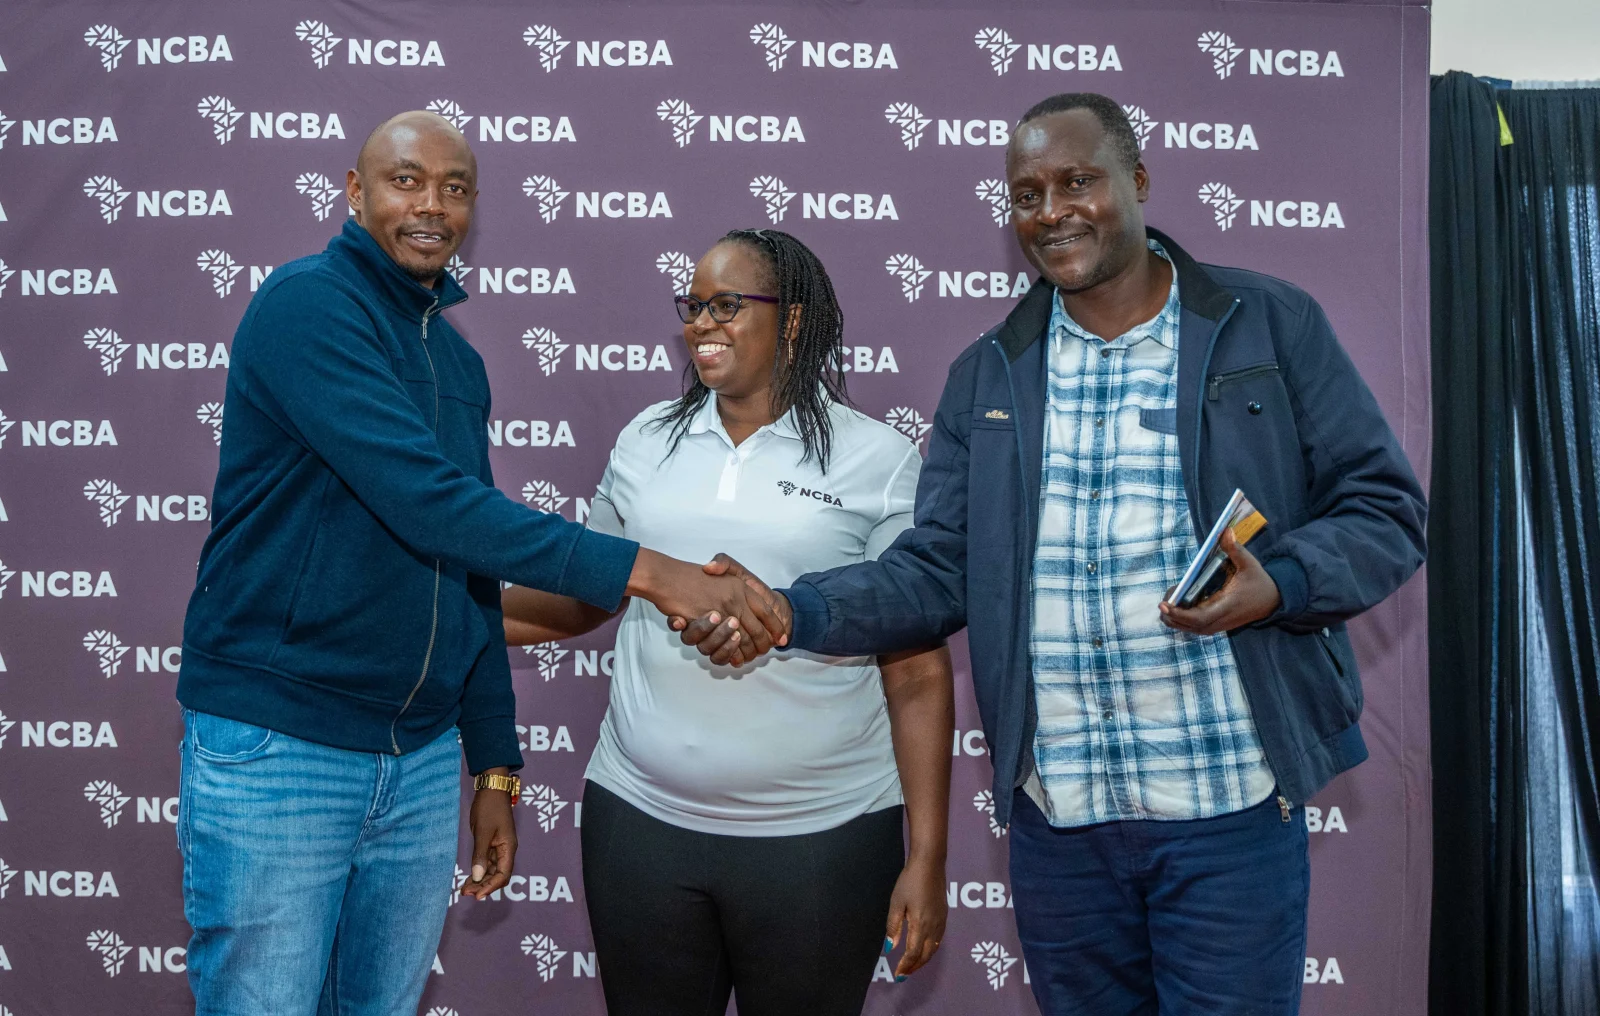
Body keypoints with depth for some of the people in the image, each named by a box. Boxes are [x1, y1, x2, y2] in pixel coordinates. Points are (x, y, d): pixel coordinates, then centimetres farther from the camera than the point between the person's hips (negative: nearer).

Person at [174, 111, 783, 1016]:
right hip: (278, 746, -7)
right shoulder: (307, 303, -11)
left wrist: (496, 765, 16)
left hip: (423, 762, 7)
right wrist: (644, 570, -26)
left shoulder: (457, 358, 12)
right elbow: (426, 501, -24)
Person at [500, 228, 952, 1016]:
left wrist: (927, 859, -6)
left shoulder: (879, 461, -3)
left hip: (820, 836, -3)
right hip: (640, 822, 3)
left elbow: (918, 676, -4)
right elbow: (585, 595, 16)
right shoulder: (646, 442, 7)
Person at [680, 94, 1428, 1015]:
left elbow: (1387, 511, 0)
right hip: (1056, 815, 3)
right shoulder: (987, 376, 8)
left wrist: (1276, 586, -19)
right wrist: (792, 611, -11)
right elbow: (936, 571, 5)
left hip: (1230, 804, -3)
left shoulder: (1272, 325, 0)